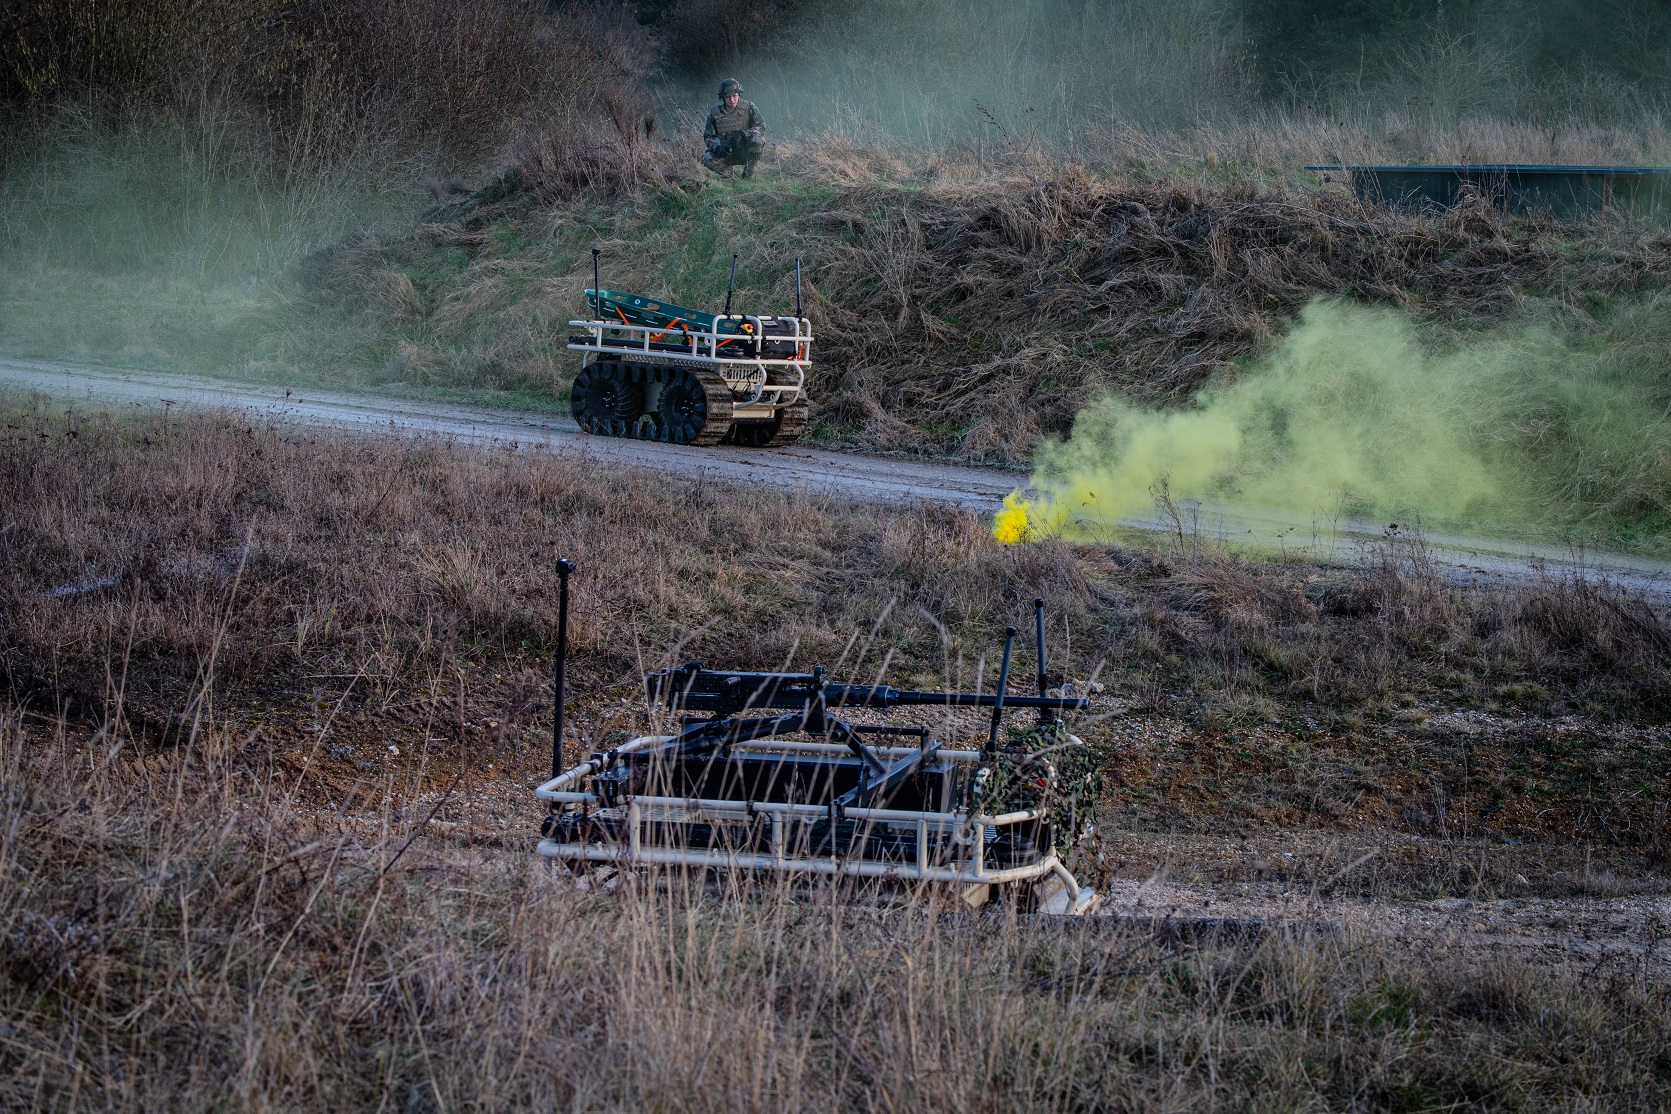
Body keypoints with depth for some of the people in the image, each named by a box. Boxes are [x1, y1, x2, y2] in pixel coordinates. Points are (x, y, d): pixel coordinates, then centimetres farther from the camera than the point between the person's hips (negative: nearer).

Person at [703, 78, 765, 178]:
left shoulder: (749, 107, -8)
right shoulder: (715, 112, -3)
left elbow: (761, 127, -12)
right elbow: (708, 136, 3)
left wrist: (742, 134, -29)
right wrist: (716, 147, -21)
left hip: (745, 152, -1)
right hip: (726, 153, 1)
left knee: (758, 140, -32)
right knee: (708, 160, -29)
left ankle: (749, 172, -11)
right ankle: (728, 172, 4)